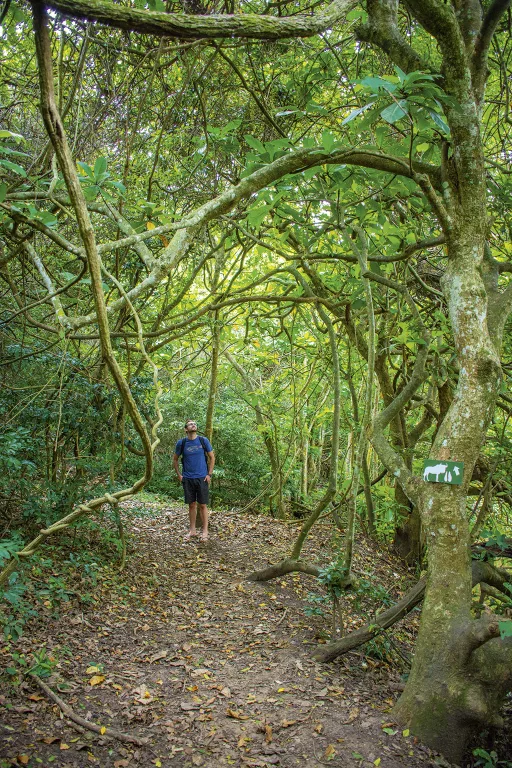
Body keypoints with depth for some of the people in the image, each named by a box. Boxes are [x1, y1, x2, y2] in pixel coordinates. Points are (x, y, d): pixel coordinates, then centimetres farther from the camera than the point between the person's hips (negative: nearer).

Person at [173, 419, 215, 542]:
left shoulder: (203, 441, -2)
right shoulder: (181, 443, -1)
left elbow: (212, 457, 5)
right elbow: (175, 459, 12)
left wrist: (209, 474, -1)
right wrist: (179, 475, 5)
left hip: (202, 478, -1)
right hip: (188, 479, 1)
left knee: (203, 505, 2)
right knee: (192, 504, 9)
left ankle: (205, 531, 12)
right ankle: (192, 530, 22)